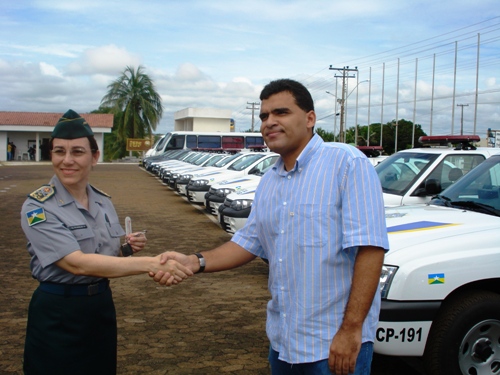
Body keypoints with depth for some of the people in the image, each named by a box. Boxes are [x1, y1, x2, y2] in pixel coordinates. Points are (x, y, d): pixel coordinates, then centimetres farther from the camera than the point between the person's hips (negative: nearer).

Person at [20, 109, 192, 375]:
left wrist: (127, 249, -7)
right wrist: (150, 263, -36)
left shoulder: (104, 202, 3)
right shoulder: (37, 208, -15)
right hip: (56, 316, -5)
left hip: (102, 307, 6)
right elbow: (78, 263, -28)